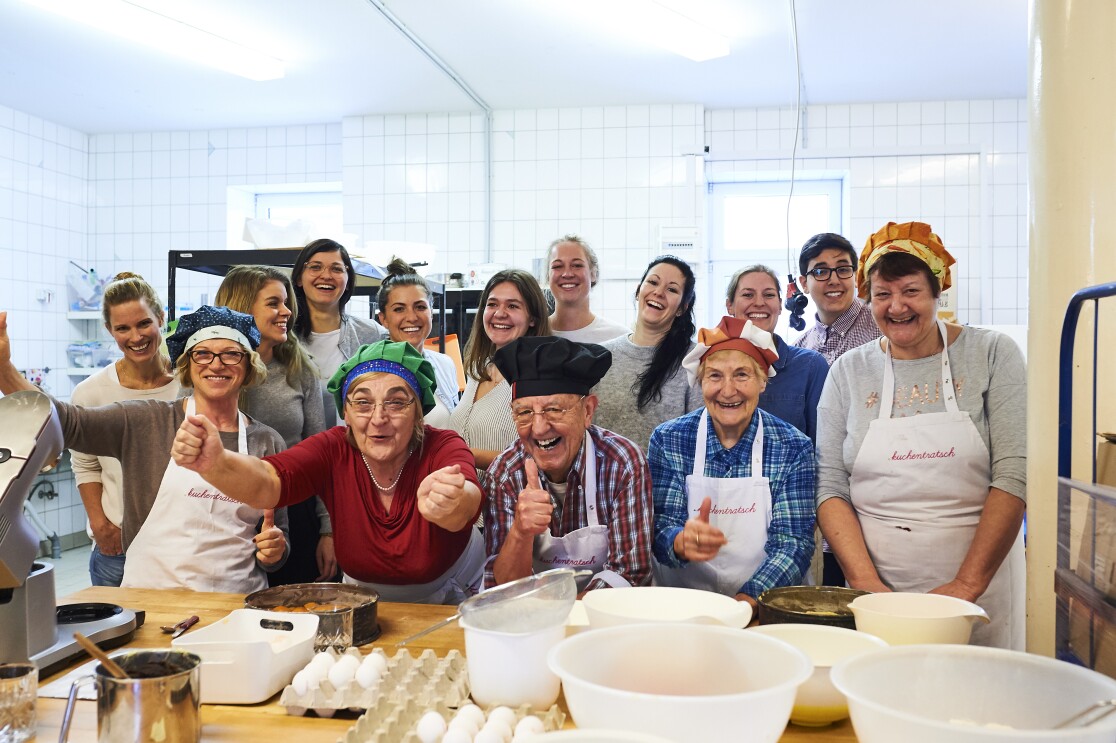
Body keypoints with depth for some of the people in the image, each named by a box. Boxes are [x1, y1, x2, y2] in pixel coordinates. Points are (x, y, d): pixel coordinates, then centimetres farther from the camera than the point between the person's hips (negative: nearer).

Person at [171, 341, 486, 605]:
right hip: (367, 597, 4)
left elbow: (468, 502, -44)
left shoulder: (442, 448, -22)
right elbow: (268, 483, -32)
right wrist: (215, 465, -54)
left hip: (452, 598, -3)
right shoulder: (335, 450, -15)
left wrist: (452, 504, -69)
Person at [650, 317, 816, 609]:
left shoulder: (793, 448, -1)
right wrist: (682, 542, -28)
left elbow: (794, 541, -6)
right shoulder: (668, 440, 0)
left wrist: (748, 599, -22)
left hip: (762, 605, -2)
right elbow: (659, 527, -5)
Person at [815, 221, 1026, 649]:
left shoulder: (993, 356, -2)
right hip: (875, 587, 1)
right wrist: (866, 582, -14)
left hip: (978, 587, -1)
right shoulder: (849, 372, 2)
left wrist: (966, 585, -16)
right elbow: (830, 487, -2)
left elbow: (1014, 475, -10)